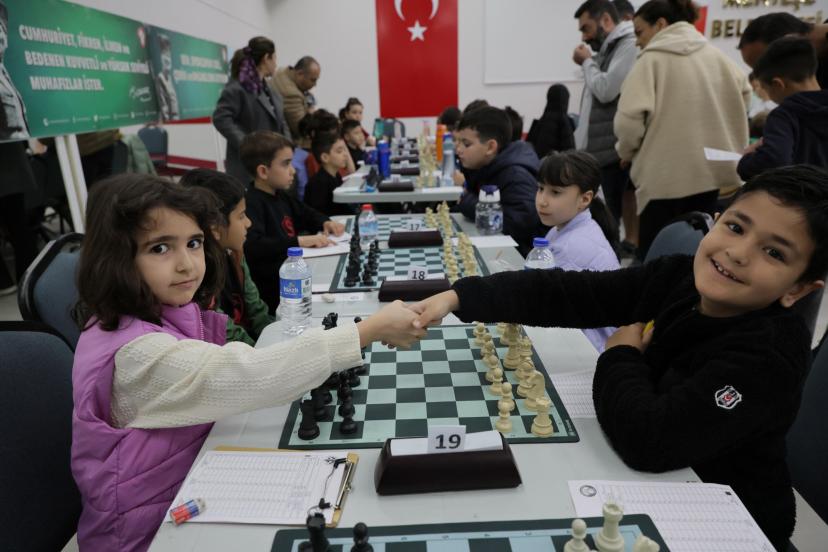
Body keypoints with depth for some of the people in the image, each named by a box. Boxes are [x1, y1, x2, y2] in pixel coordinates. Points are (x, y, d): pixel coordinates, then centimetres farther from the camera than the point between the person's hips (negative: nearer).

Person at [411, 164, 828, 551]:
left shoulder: (771, 356, -30)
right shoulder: (676, 278, -12)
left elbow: (649, 440, -38)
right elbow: (563, 293, -16)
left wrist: (620, 357, -20)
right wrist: (458, 298, -26)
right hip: (649, 484, 5)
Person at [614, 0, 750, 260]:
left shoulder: (653, 58, -7)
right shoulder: (715, 54, 11)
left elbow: (629, 117, -17)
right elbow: (743, 93, 19)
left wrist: (627, 152, 1)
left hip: (665, 174, -6)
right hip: (710, 170, 6)